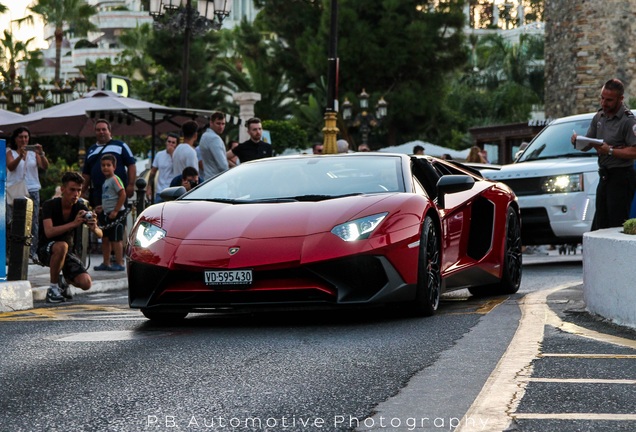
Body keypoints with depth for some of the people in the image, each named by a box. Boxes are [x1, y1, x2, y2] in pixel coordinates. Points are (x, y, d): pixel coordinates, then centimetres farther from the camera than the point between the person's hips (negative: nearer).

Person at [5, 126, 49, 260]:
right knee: (12, 222, -7)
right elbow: (10, 166, -13)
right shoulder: (10, 152, 6)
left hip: (32, 190, 2)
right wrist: (20, 156, -29)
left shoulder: (33, 153, 11)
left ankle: (33, 251, -2)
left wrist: (41, 154, -19)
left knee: (33, 222, -2)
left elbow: (45, 166, -1)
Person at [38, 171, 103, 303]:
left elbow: (100, 234, -10)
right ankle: (53, 289, -22)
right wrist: (73, 224, -44)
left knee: (86, 283, -19)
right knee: (61, 246, -39)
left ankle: (64, 279, 16)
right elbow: (49, 232, -33)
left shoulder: (80, 207, -5)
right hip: (46, 250, -4)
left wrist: (94, 228, -35)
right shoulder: (50, 205, -16)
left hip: (67, 253, 4)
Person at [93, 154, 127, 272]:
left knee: (116, 239, -7)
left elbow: (122, 194, -20)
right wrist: (102, 207, 14)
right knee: (105, 238, 12)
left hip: (116, 214, -10)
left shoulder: (115, 179, -12)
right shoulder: (106, 181, 16)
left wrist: (115, 211, -21)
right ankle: (106, 263, 19)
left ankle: (119, 263, -4)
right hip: (107, 214, 10)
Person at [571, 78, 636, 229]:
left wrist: (610, 151, -22)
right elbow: (586, 146, 15)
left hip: (621, 178, -8)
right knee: (600, 224, 11)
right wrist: (577, 141, -7)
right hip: (604, 176, 8)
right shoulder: (599, 117, 12)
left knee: (617, 225, -9)